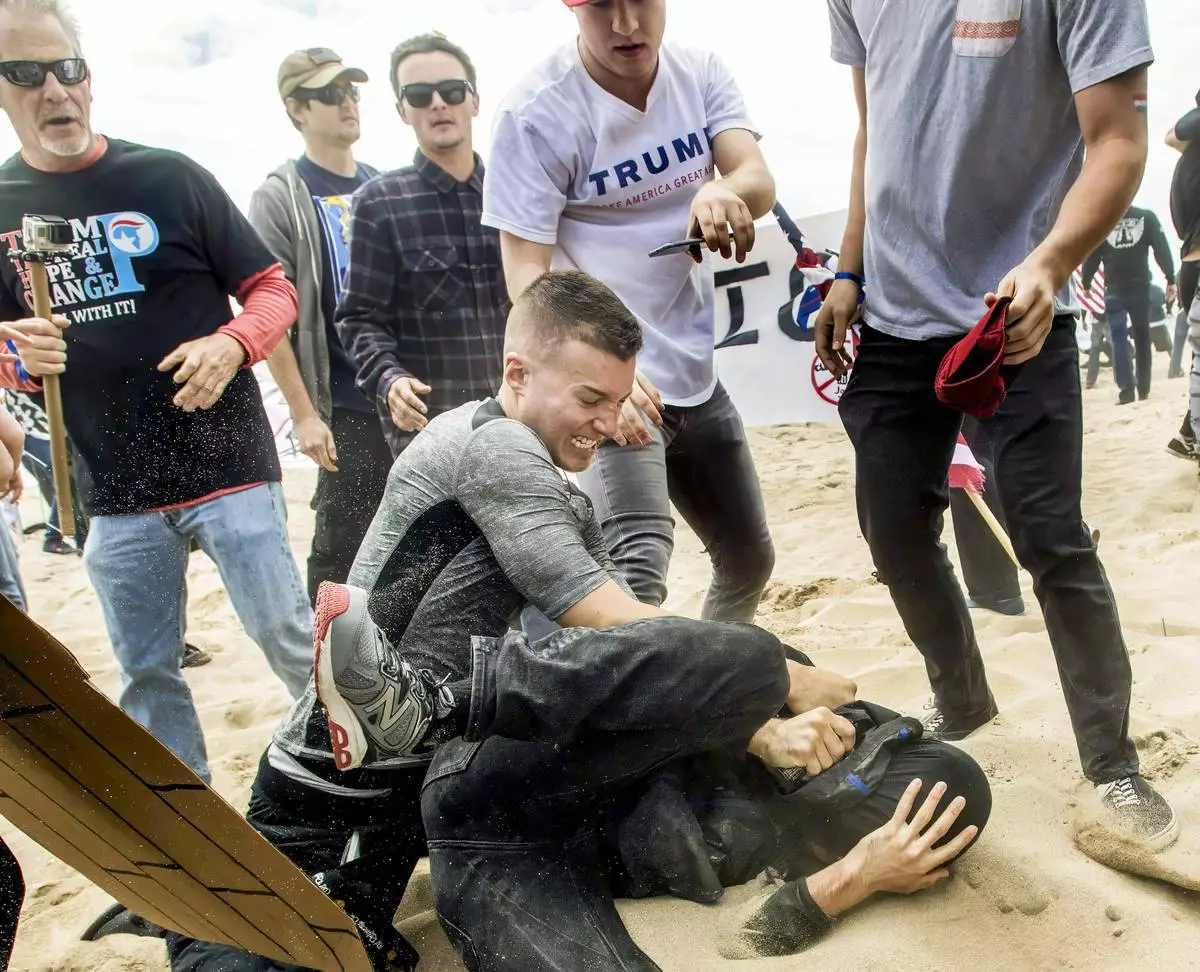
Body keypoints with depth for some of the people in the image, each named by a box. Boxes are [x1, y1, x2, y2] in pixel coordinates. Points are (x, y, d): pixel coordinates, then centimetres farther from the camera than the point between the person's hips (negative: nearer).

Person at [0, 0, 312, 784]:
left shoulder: (171, 178, -3)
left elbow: (273, 289, 0)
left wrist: (232, 344, -20)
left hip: (227, 465, -3)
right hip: (113, 490, 4)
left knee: (287, 635, 1)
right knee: (146, 674, 12)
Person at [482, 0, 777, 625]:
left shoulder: (702, 74, 2)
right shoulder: (536, 112, -15)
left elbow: (760, 181, -13)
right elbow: (527, 275, -19)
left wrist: (725, 191, -38)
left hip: (696, 374, 7)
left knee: (750, 563, 18)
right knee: (639, 566, -26)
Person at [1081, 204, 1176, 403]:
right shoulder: (1147, 217, 1)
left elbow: (1091, 257, 1)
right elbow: (1162, 250, -2)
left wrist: (1086, 284, 12)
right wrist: (1170, 279, 1)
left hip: (1114, 291, -1)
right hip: (1140, 289, 1)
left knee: (1118, 340, -1)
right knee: (1142, 338, 12)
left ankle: (1126, 390, -11)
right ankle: (1143, 389, 15)